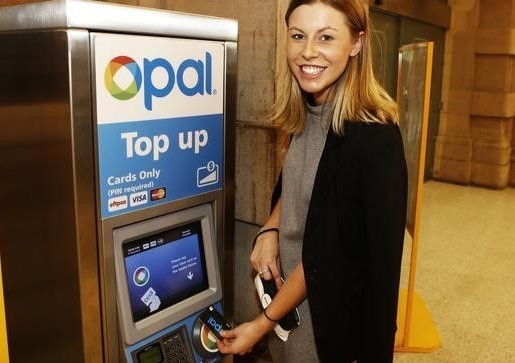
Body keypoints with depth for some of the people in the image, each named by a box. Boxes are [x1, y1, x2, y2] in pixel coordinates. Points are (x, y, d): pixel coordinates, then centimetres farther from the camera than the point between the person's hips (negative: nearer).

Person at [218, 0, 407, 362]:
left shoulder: (374, 138, -26)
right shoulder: (307, 115, -3)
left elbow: (326, 251, -22)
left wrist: (262, 324, -15)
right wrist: (269, 230, -6)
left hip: (329, 306, -7)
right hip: (287, 289, 7)